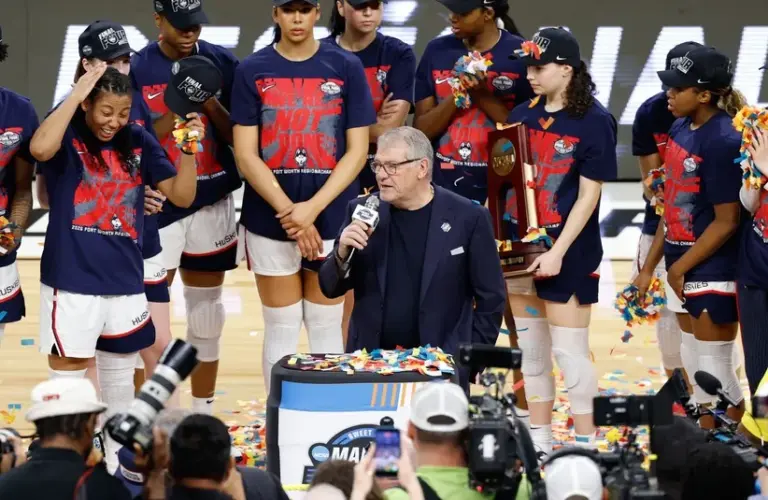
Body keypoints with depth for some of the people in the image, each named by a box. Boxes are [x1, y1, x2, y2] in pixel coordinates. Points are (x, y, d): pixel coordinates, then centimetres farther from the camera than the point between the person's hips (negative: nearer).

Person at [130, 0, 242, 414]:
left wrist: (210, 104, -14)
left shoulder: (221, 63, 1)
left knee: (207, 311, 11)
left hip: (213, 203, 3)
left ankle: (203, 412, 21)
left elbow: (237, 136, 3)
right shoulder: (137, 69, -5)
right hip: (159, 206, -3)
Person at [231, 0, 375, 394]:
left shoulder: (346, 68, 1)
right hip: (270, 220, 0)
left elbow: (357, 150, -2)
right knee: (280, 330, 5)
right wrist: (289, 213, -12)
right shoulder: (253, 71, 1)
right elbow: (246, 154, -3)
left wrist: (312, 208, -12)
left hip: (330, 218, 0)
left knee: (326, 329, 5)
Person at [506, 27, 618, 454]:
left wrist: (558, 253, -17)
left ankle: (585, 444, 7)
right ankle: (539, 440, 22)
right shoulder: (523, 116, 6)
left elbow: (588, 195, -12)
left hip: (569, 251, -6)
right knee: (531, 347, 12)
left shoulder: (594, 121, -10)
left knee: (569, 349, -3)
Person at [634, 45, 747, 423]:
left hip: (713, 275, -9)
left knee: (715, 371, -2)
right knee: (694, 364, 17)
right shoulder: (681, 129, 6)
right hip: (681, 270, 9)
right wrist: (649, 266, 14)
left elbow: (726, 222, -18)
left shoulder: (723, 142, -19)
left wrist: (680, 268, -13)